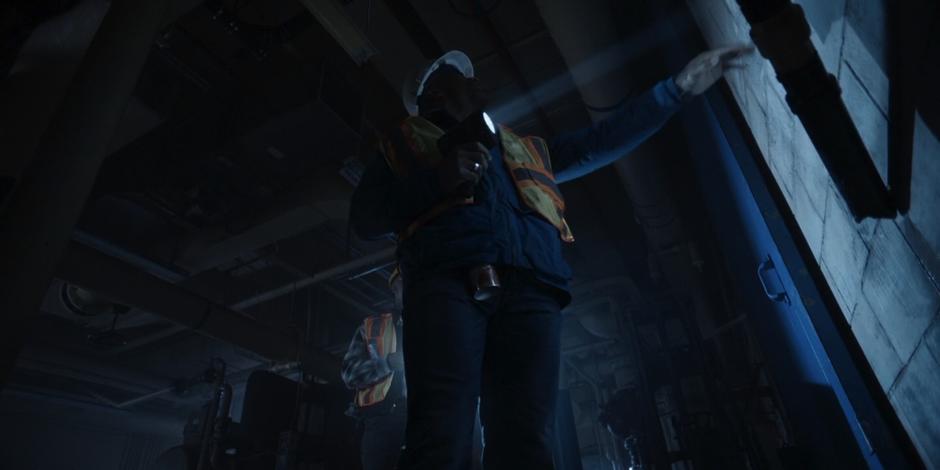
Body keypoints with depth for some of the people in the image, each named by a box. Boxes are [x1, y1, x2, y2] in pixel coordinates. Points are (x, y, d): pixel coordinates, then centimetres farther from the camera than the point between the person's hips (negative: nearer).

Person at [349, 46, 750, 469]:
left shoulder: (525, 150, 39)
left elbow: (601, 141, 36)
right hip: (447, 281, -2)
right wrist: (438, 179, -1)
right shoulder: (405, 144, 28)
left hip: (529, 290, 3)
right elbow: (364, 217, 15)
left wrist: (678, 86, 34)